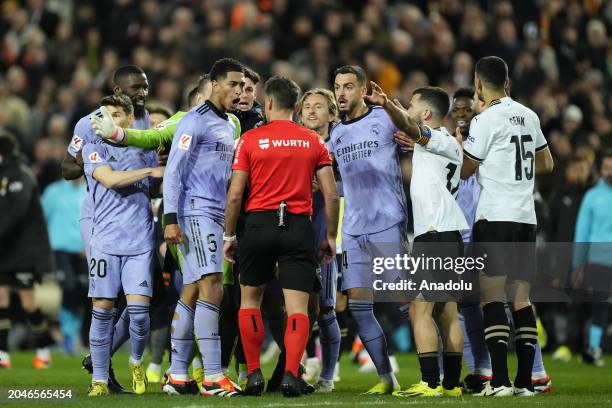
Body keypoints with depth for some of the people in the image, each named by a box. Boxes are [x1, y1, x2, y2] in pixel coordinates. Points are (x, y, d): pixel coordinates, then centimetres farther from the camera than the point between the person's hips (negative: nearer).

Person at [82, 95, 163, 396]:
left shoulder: (145, 149, 15)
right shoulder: (94, 148, 5)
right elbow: (109, 179, -11)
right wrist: (150, 172, -10)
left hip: (140, 242, 2)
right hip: (106, 242, -2)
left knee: (138, 307, -10)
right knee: (102, 309, -3)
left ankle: (136, 362, 17)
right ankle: (99, 380, 5)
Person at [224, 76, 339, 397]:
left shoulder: (250, 140, 0)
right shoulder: (313, 142, 6)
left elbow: (235, 194, -3)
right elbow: (331, 195, 2)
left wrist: (228, 235, 7)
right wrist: (331, 237, 12)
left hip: (259, 225, 0)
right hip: (299, 227, 1)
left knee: (250, 299, 16)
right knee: (298, 307, -1)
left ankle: (254, 374, 12)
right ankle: (290, 375, -16)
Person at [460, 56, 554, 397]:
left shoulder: (486, 121, -9)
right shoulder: (528, 116, 12)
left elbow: (465, 171, 0)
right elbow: (547, 164, 24)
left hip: (495, 218, -6)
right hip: (527, 218, 6)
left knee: (493, 296, -7)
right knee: (522, 298, 7)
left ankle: (500, 381, -16)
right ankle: (525, 381, 4)